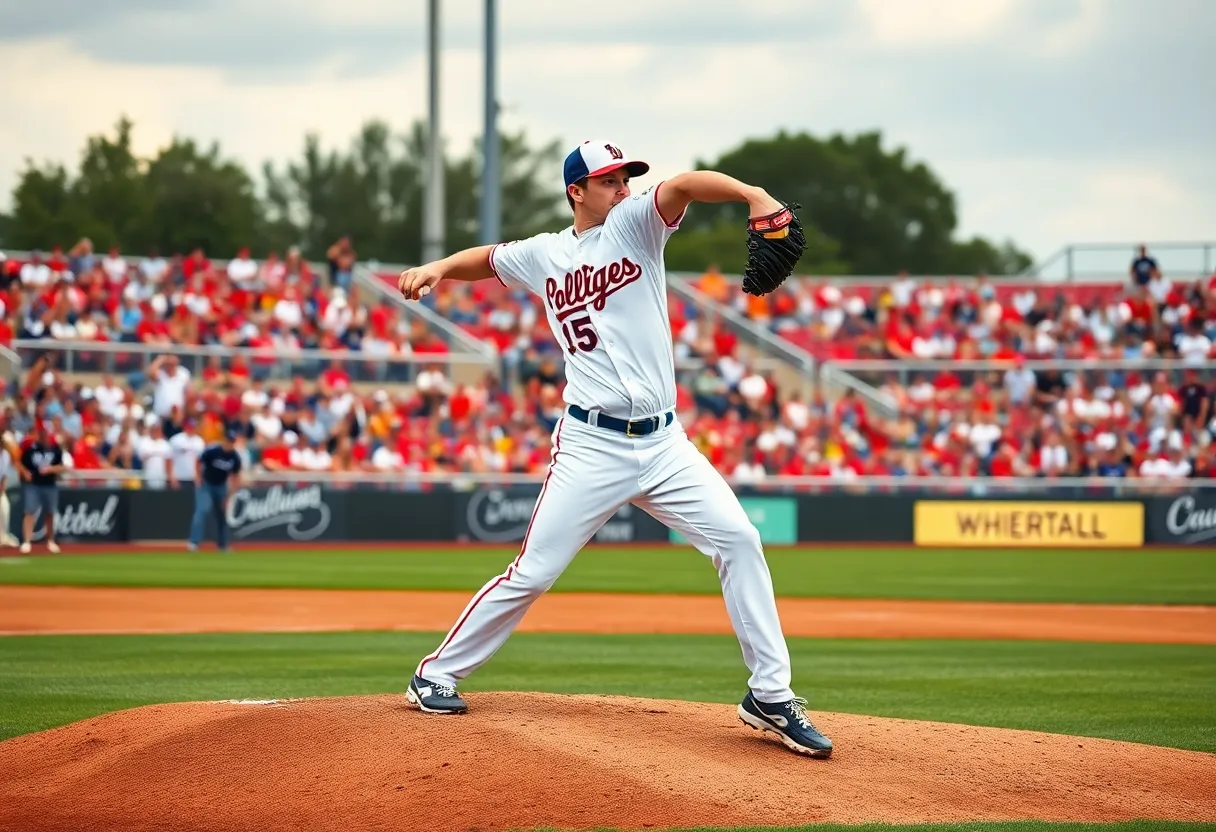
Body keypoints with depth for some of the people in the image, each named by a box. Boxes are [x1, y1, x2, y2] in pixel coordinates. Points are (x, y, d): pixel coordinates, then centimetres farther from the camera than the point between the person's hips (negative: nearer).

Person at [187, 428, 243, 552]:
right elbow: (199, 463, -7)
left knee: (222, 514, 9)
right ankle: (194, 541, -26)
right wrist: (198, 479, -12)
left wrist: (230, 492, -8)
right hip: (205, 484, -4)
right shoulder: (212, 451, -24)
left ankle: (222, 544, 23)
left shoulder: (235, 457, -13)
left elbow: (235, 475, -1)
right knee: (203, 509, -21)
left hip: (221, 486, 4)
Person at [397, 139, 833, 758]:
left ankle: (770, 697, -2)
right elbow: (487, 259, 26)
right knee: (531, 573, -2)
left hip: (664, 443, 1)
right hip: (590, 446, -1)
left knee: (739, 541, -9)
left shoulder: (635, 225, 4)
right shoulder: (544, 255, 8)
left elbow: (682, 185, -16)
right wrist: (439, 268, 5)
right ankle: (437, 675, 15)